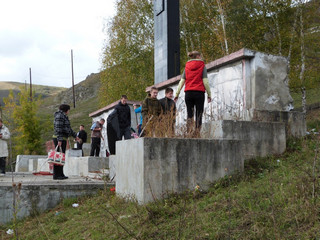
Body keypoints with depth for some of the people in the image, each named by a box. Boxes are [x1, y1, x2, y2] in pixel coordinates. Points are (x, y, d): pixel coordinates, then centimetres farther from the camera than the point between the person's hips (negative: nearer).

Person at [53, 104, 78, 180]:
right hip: (59, 139, -10)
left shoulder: (64, 116, 21)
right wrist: (59, 140, -25)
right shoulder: (60, 116, -10)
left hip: (63, 139, 10)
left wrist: (75, 136, 35)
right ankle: (56, 175, -8)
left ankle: (60, 174, 14)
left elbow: (68, 128, 30)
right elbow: (58, 129, -19)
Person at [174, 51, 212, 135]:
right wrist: (209, 94, 0)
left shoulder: (187, 66, 12)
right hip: (199, 92, -3)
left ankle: (189, 133, -3)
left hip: (188, 92, 3)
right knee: (199, 114, 0)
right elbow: (205, 81, -4)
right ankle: (197, 133, -6)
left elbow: (182, 81, 7)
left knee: (189, 114, 6)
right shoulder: (202, 65, 3)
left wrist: (177, 94, 8)